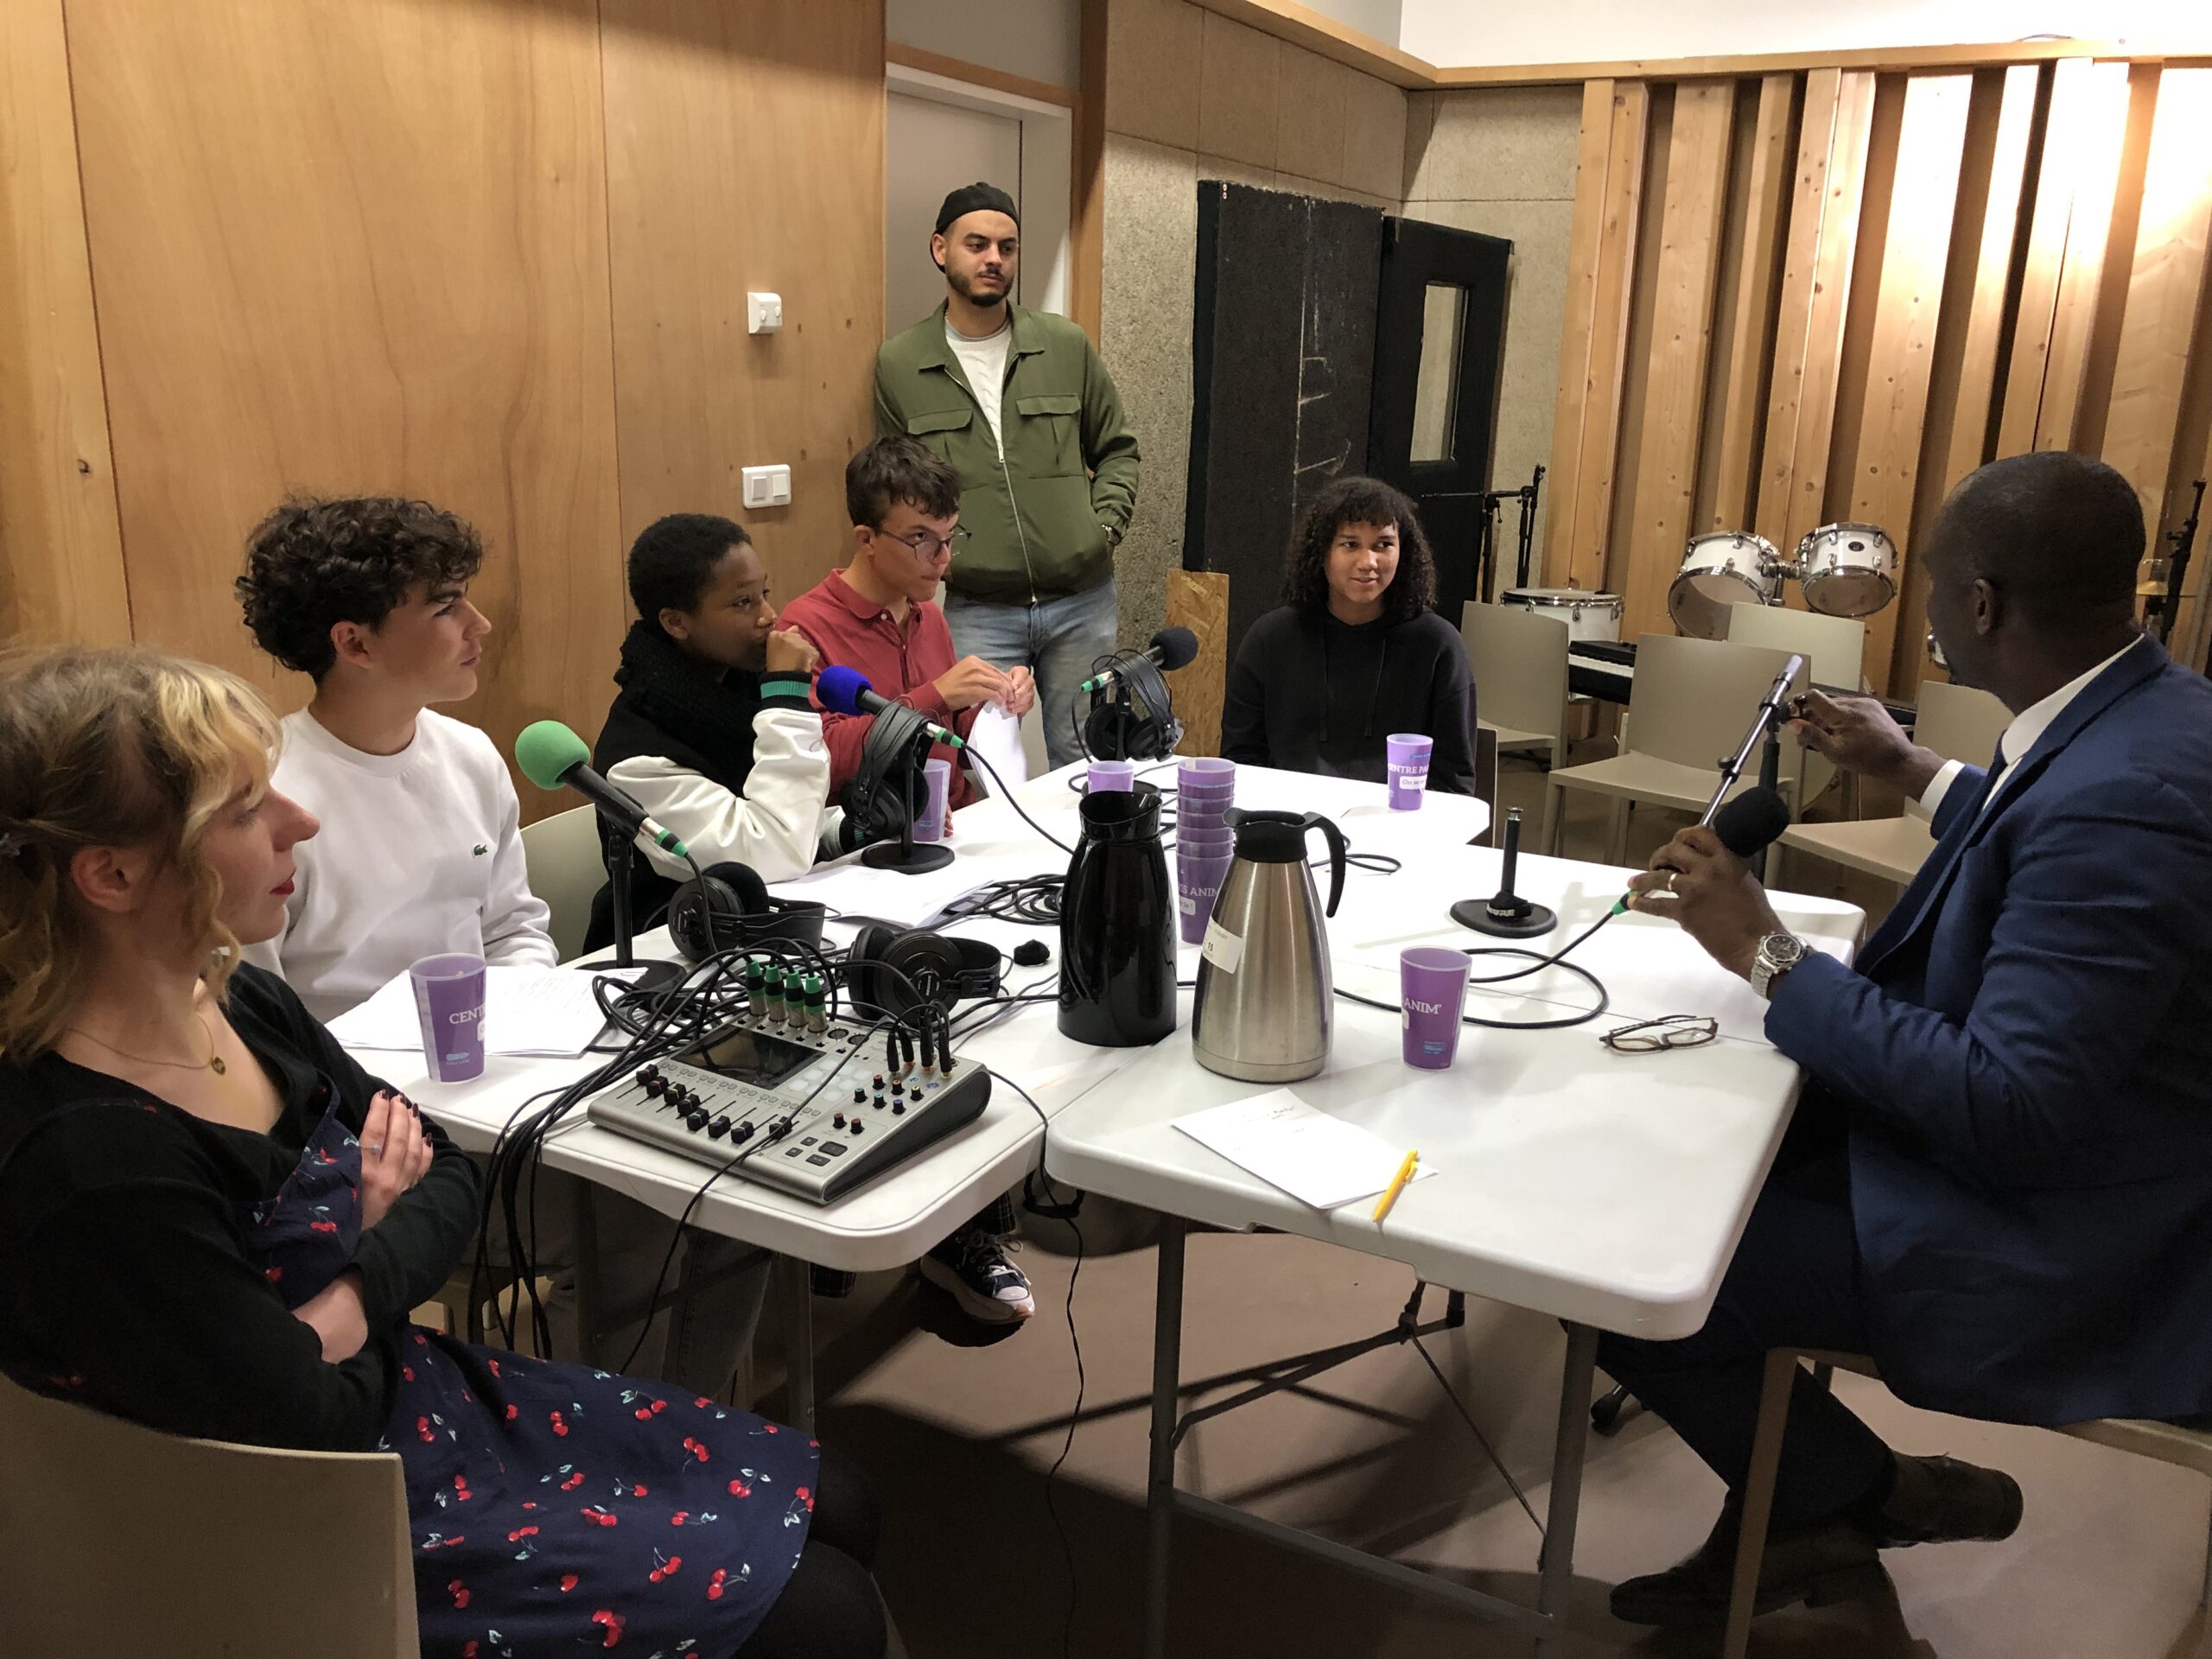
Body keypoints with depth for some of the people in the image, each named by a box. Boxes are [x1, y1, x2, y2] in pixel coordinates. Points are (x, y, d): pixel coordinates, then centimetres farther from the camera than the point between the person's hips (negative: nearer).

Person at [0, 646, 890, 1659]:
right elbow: (315, 1426, -23)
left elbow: (443, 1175, 4)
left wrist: (354, 1296, -16)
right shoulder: (94, 1166, -31)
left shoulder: (238, 1001, -5)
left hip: (418, 1394, 8)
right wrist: (362, 1226, -7)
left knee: (837, 1510, 12)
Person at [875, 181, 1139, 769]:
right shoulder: (899, 363, 3)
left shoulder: (1066, 346, 5)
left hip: (1081, 600, 2)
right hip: (976, 608, -1)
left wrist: (1105, 527, 0)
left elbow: (1116, 449, 15)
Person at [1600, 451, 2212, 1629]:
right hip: (2043, 1136, 10)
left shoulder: (2118, 801, -31)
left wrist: (1766, 953, -26)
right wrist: (1910, 772, 25)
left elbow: (2003, 1115, -31)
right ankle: (1789, 1518, 24)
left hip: (2052, 1252, -10)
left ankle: (1874, 1498, 15)